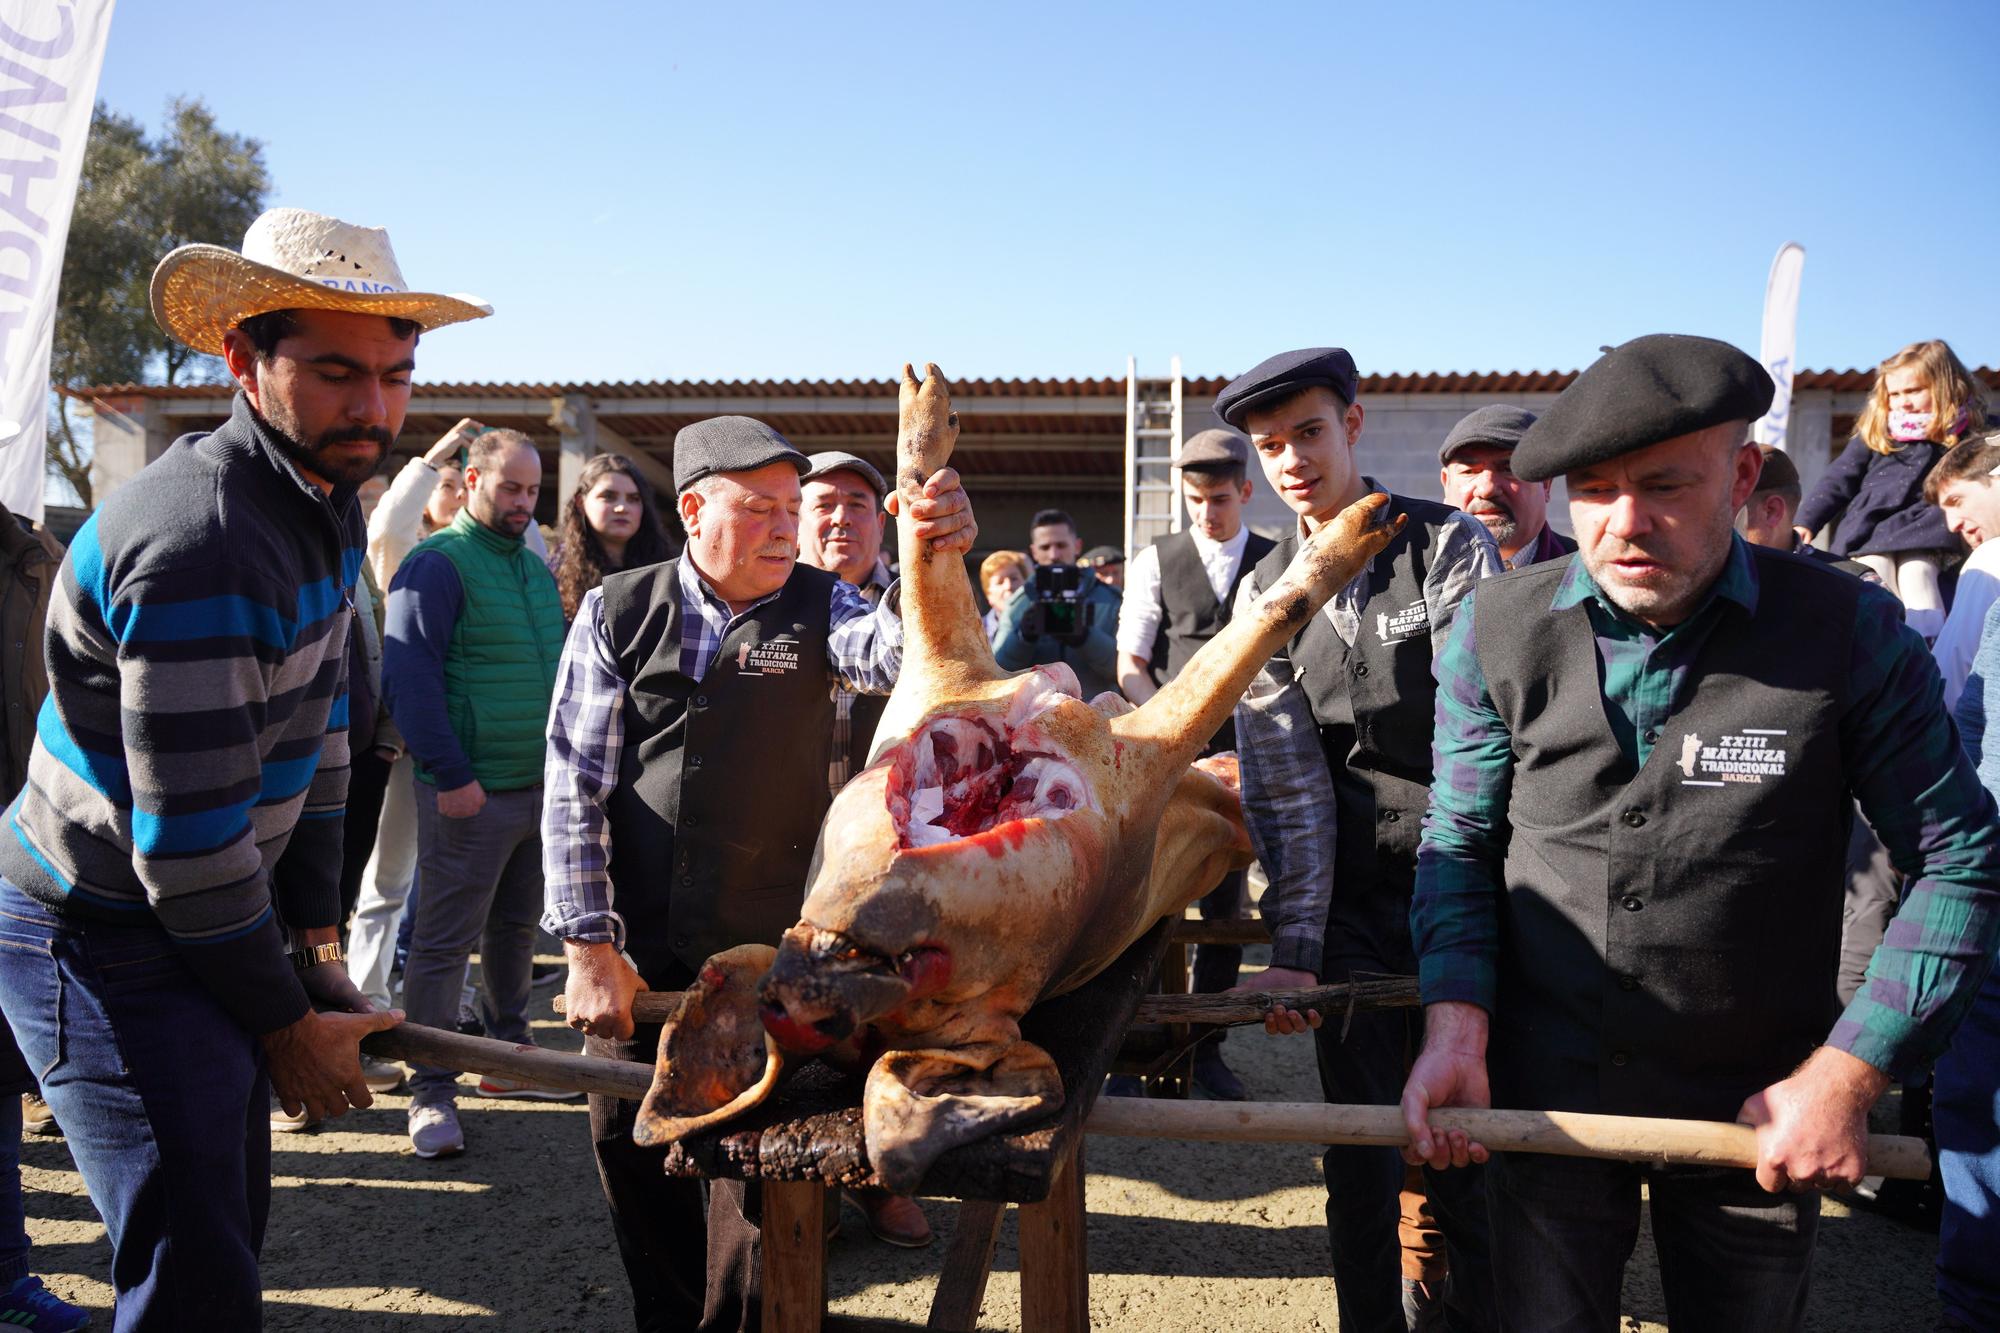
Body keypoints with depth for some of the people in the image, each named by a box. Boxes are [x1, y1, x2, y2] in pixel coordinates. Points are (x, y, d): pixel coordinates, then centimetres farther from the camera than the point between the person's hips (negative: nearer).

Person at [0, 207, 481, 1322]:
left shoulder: (330, 499, 3)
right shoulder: (200, 540, -28)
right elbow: (188, 836, -26)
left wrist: (315, 933, 8)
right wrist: (284, 1021, -13)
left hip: (205, 924, 9)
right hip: (109, 944, -9)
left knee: (233, 1207, 20)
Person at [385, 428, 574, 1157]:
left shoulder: (534, 566, 15)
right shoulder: (438, 564, -10)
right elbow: (409, 676, -16)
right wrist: (451, 774, -20)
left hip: (540, 787, 8)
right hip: (471, 793, -8)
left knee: (515, 930, 18)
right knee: (444, 942, 0)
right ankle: (432, 1092, 8)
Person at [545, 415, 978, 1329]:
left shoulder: (817, 605, -1)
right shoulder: (619, 611, -1)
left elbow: (892, 654, -23)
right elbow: (575, 786, -2)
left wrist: (933, 562, -44)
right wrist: (588, 947, -6)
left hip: (769, 946, -1)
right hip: (636, 947, 1)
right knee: (632, 1147, 14)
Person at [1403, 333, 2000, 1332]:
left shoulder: (1848, 631, -12)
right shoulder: (1497, 631, -8)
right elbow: (1460, 846, 0)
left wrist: (1845, 1074, -11)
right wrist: (1455, 1025, -13)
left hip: (1758, 1110, 0)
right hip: (1543, 1099, 1)